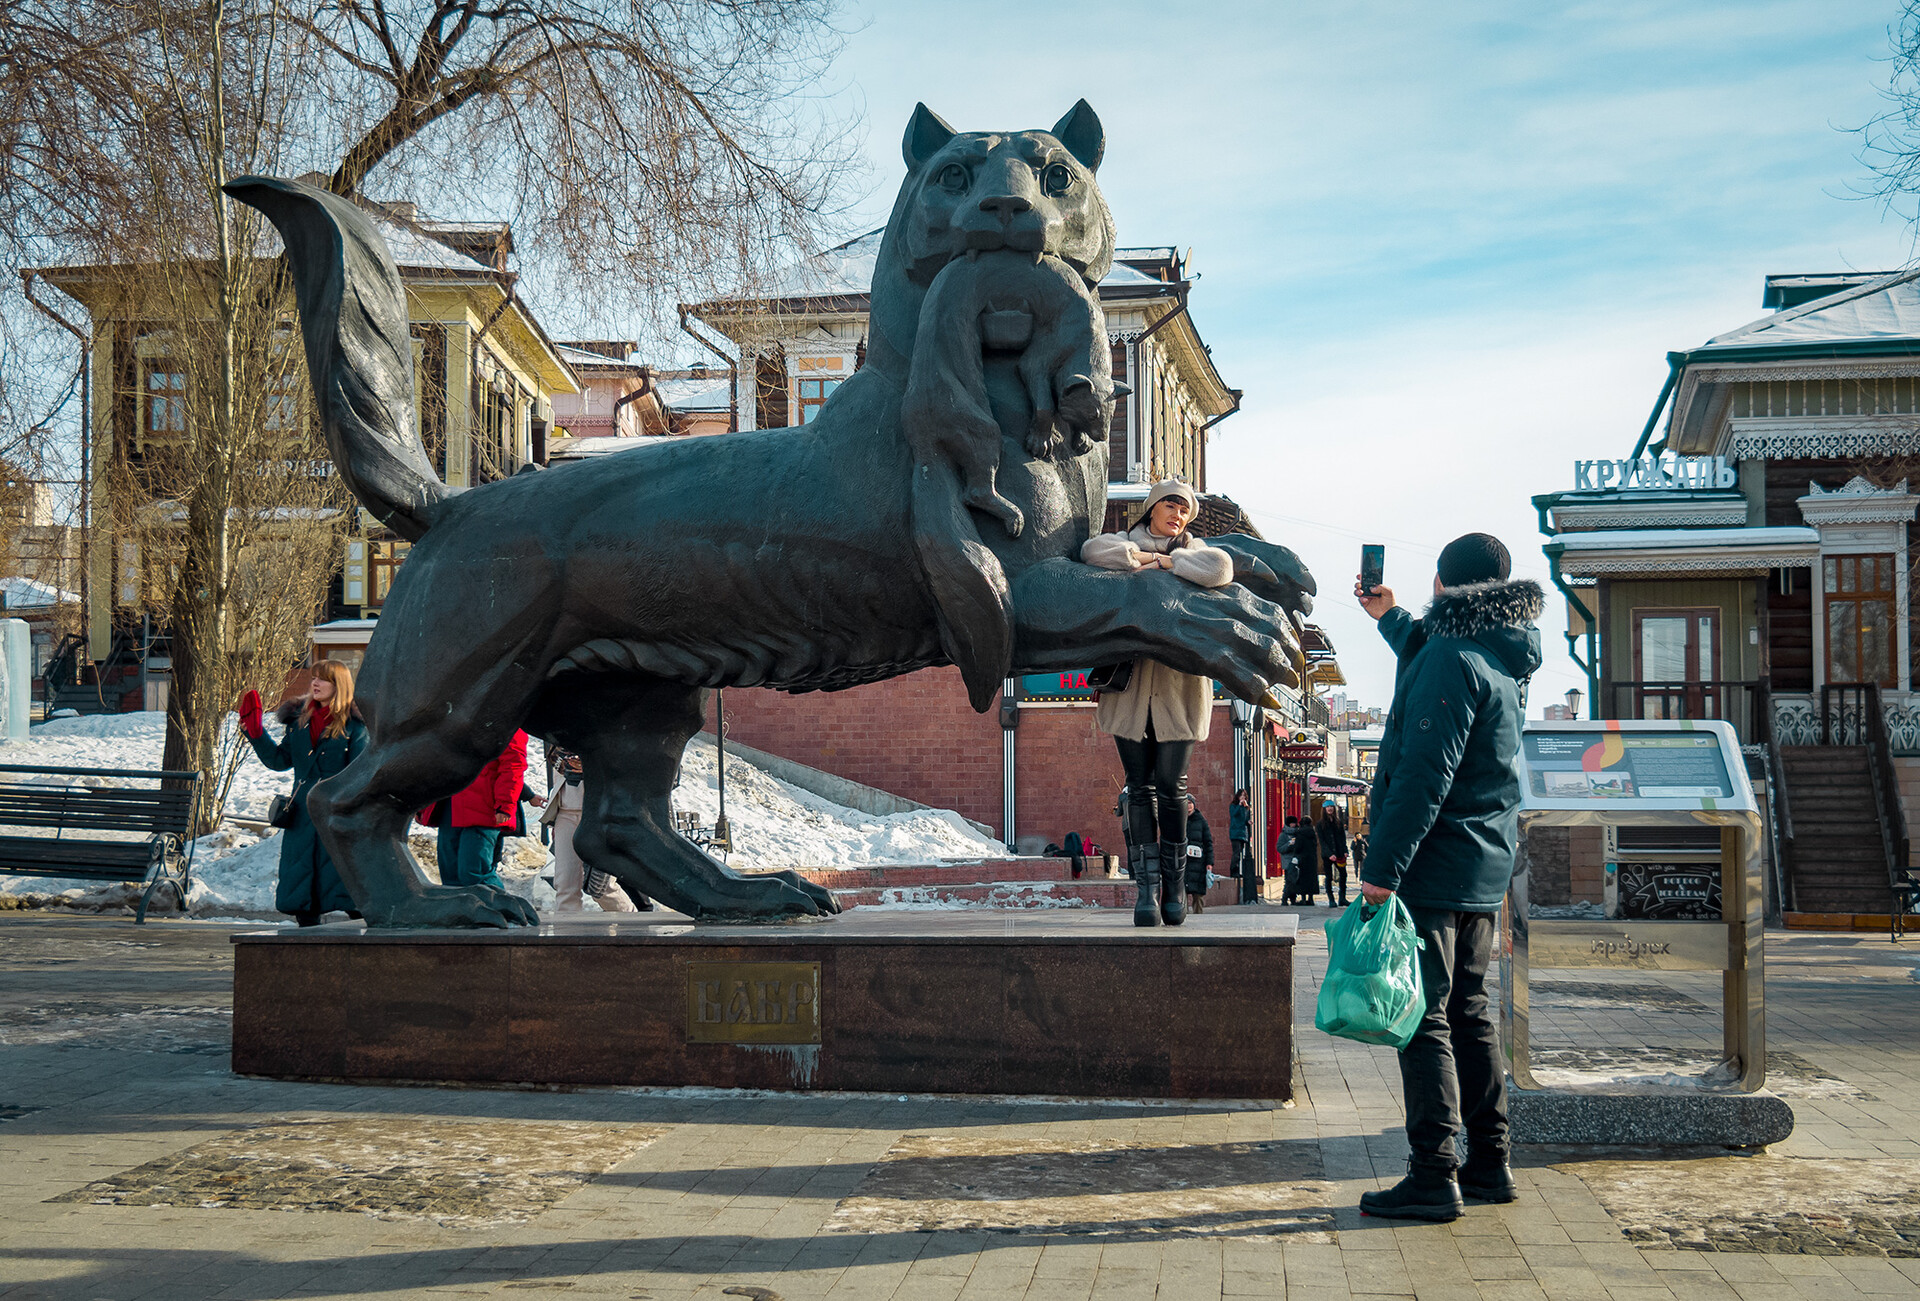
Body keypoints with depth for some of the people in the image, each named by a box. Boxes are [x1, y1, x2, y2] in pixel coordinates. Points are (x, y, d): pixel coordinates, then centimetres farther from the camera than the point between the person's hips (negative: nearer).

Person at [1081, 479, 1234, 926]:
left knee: (1171, 788, -1)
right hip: (1129, 686, 0)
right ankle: (1147, 885, 4)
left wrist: (1167, 561, -10)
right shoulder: (1126, 543, 10)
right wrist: (1142, 557, -12)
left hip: (1177, 686, 0)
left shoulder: (1194, 552, 9)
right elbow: (1094, 550, -13)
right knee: (1140, 786, 1)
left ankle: (1173, 885, 11)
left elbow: (1219, 569, -15)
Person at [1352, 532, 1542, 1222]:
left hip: (1435, 868, -9)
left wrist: (1382, 867, -22)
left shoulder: (1450, 660, -17)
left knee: (1421, 1017, -6)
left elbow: (1424, 775, -23)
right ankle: (1488, 1164, 20)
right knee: (1469, 1011, 15)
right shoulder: (1504, 659, 12)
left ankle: (1435, 1178, -5)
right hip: (1486, 864, 9)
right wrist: (1390, 618, 52)